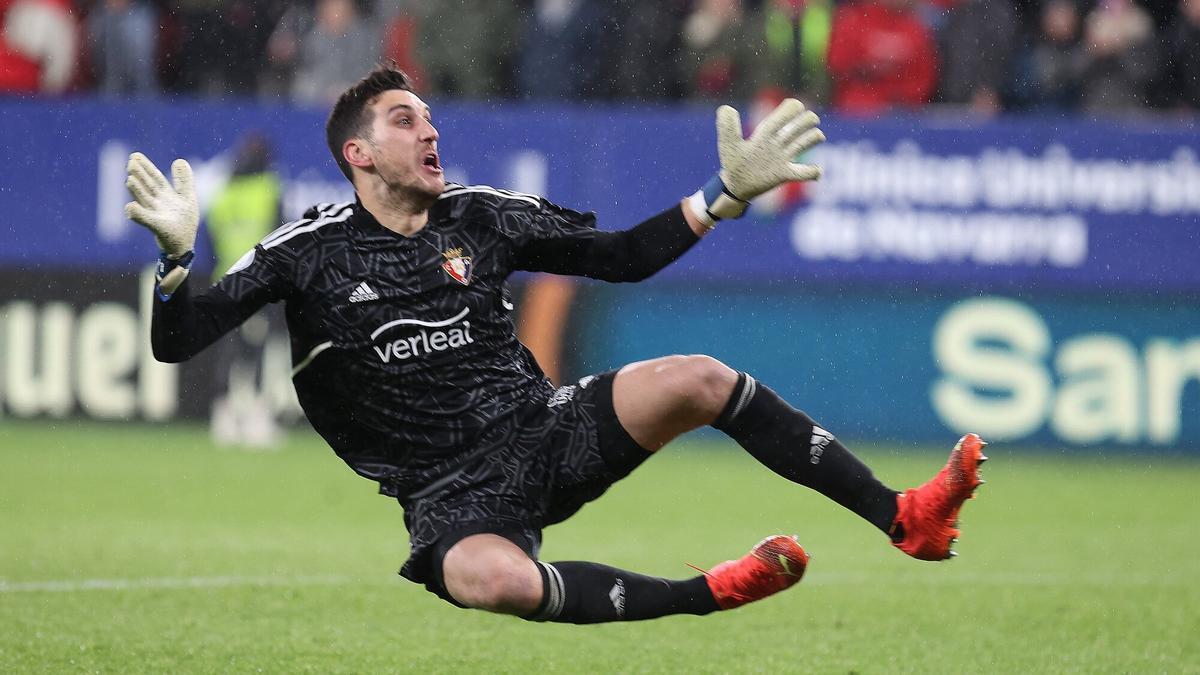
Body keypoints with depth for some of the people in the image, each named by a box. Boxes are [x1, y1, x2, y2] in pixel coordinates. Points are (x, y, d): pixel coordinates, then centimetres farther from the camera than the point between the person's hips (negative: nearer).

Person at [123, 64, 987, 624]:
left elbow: (625, 255, 15)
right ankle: (708, 595, -27)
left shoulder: (481, 217, 8)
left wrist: (729, 193, 5)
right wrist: (177, 257, -24)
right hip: (453, 494, -4)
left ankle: (905, 517, -16)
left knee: (698, 379, -20)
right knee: (495, 581, -41)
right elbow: (177, 343, -5)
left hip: (546, 431, 4)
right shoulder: (309, 251, -2)